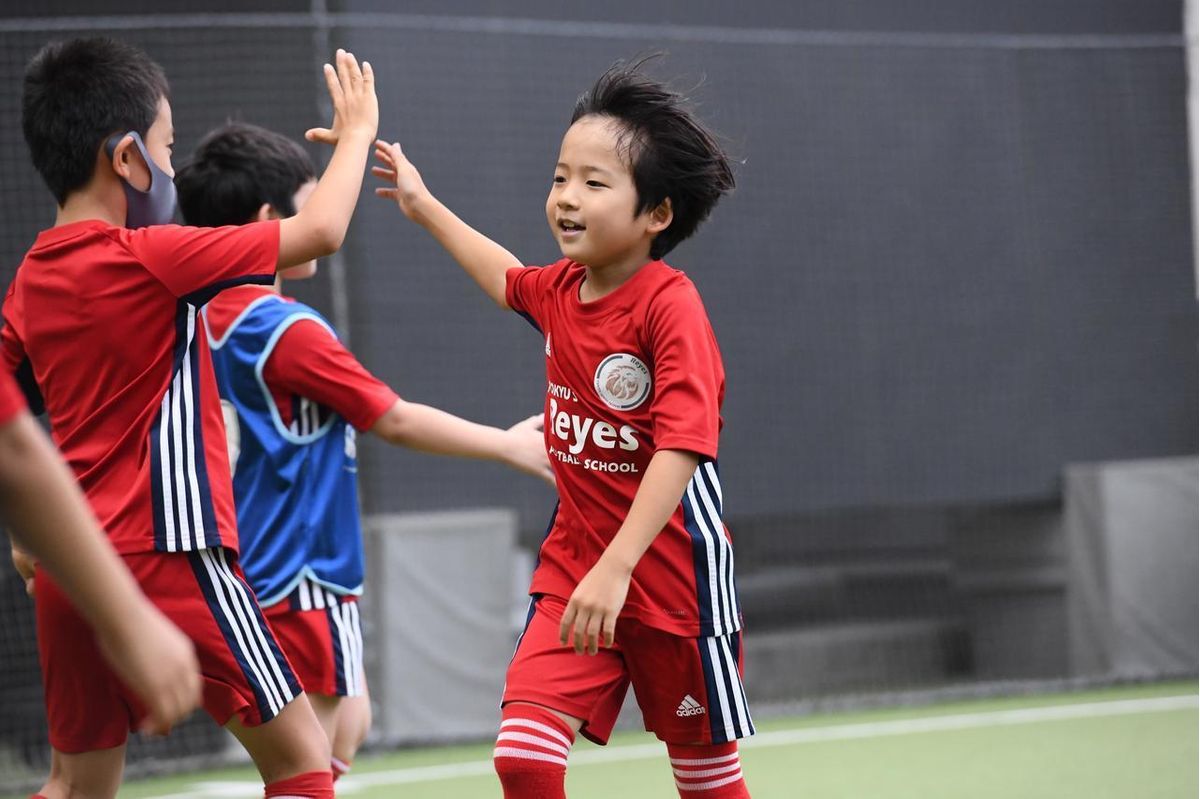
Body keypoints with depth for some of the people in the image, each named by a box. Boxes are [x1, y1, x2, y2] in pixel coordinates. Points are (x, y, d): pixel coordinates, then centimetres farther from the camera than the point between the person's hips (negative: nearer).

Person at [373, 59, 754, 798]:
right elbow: (507, 277, 30)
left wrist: (616, 568, -37)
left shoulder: (670, 305, -19)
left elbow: (681, 447, -29)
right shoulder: (559, 291, 3)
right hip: (572, 564, 5)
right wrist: (423, 205, 37)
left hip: (670, 569, -5)